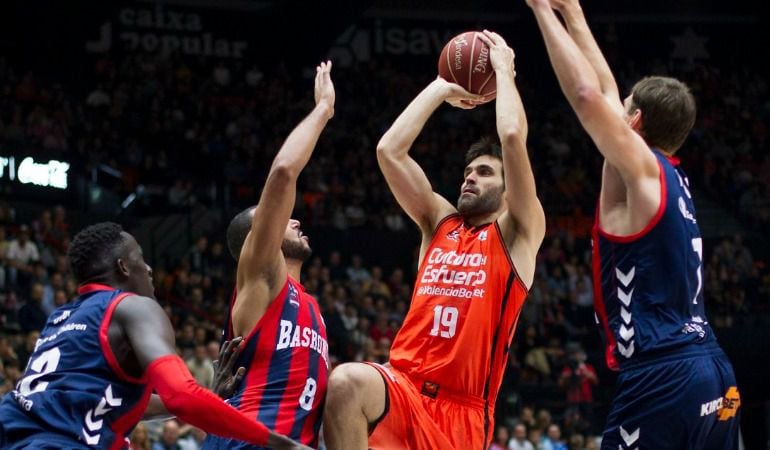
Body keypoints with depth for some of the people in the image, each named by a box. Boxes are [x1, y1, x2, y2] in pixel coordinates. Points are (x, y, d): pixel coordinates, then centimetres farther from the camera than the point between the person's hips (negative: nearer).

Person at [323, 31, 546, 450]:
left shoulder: (517, 233, 7)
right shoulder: (439, 222, 19)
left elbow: (513, 136, -7)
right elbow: (389, 150, 11)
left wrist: (504, 70, 7)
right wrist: (442, 88, 17)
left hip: (461, 411, -2)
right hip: (403, 388, 2)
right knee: (347, 382, -31)